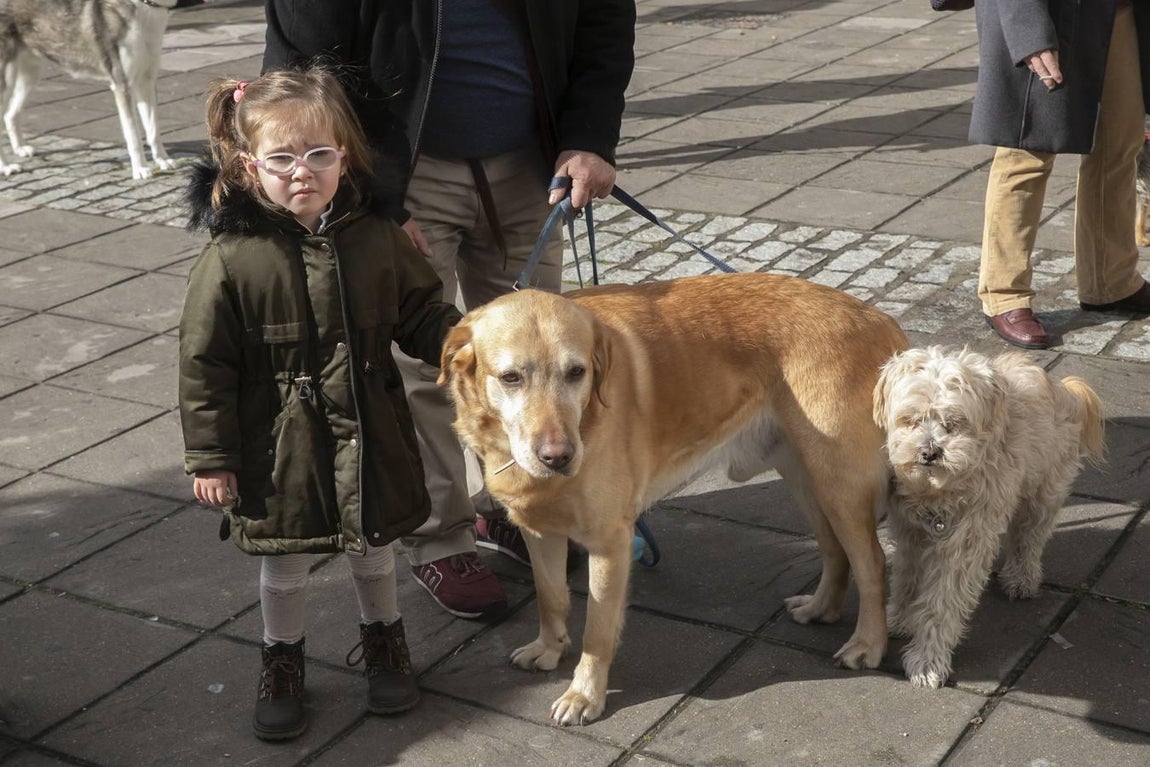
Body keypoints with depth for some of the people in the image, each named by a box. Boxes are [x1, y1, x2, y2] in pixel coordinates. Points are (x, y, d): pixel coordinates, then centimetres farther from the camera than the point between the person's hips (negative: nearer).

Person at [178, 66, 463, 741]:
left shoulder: (377, 238, -8)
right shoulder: (231, 260, -17)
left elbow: (422, 312, 5)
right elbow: (205, 365, -12)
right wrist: (210, 457, -10)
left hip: (370, 437, 3)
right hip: (282, 448, -2)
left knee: (375, 547, 20)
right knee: (285, 563, 15)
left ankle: (383, 641, 45)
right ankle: (283, 663, 38)